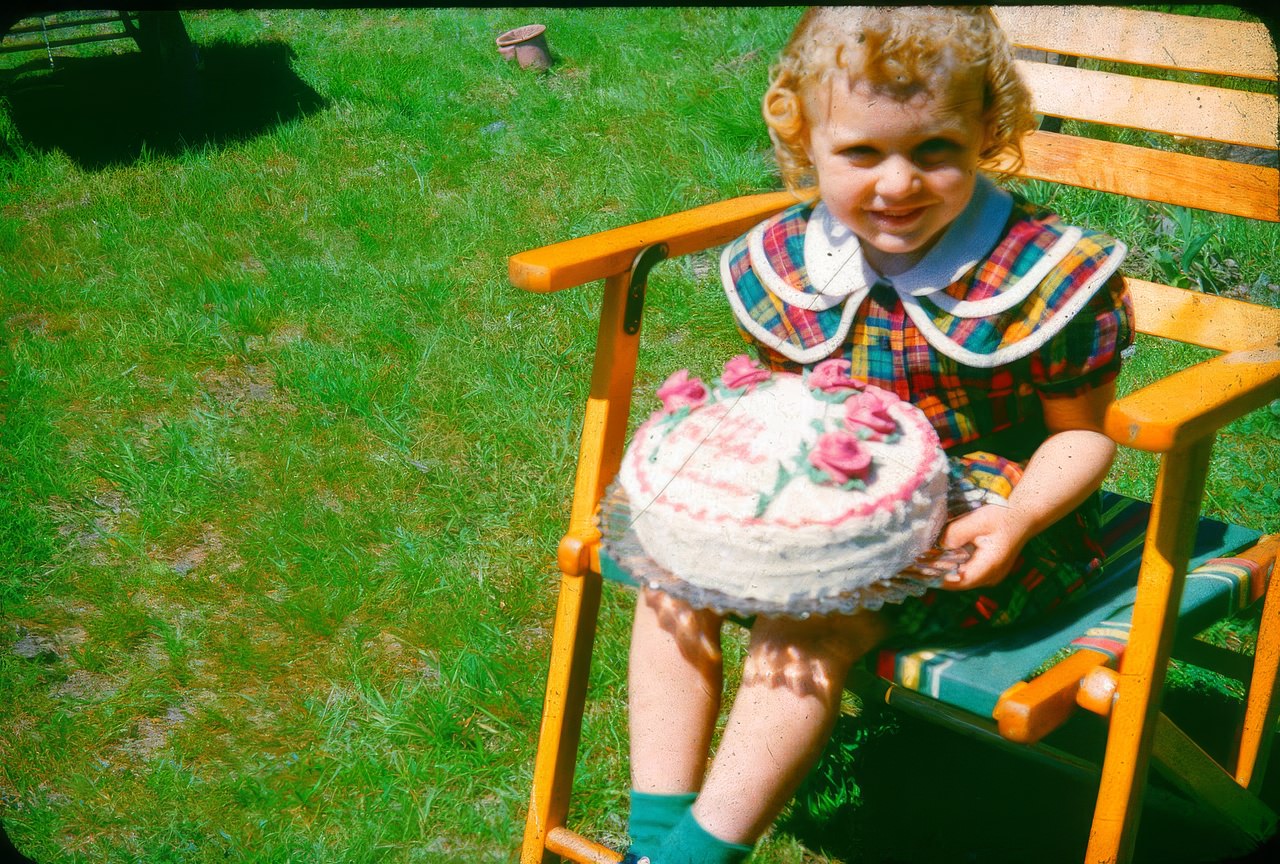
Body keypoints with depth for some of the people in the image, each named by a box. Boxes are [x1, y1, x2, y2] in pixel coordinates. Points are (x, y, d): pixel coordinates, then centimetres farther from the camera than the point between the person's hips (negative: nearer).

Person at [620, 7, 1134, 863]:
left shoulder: (1045, 277, -16)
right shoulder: (785, 262, -2)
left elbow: (1083, 431, -7)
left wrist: (1016, 518, -25)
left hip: (975, 527, -6)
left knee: (807, 620, -27)